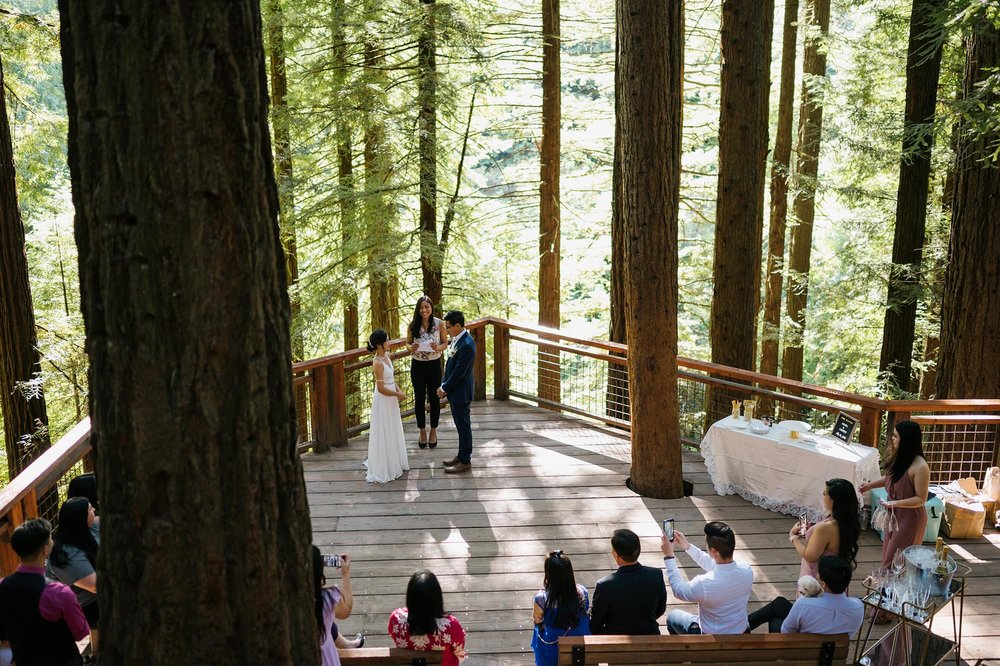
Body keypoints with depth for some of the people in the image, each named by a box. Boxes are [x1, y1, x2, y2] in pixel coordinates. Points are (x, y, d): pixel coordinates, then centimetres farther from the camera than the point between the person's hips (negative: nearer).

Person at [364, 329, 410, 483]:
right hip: (383, 400, -9)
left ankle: (393, 463, 35)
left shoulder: (387, 356, 3)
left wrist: (398, 390, 0)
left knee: (392, 431, 20)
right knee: (384, 433, 2)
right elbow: (381, 388, -23)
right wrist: (397, 394, -13)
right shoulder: (378, 363, -24)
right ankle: (383, 469, 14)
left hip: (391, 399, 9)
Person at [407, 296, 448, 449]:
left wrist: (438, 348, -20)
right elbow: (408, 343, 5)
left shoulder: (439, 324, -7)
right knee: (419, 399, 9)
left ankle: (433, 432, 25)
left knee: (434, 398, 10)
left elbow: (445, 343, 1)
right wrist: (411, 348, -18)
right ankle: (422, 432, 24)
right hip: (418, 366, 1)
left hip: (434, 365, 0)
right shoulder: (413, 325, -6)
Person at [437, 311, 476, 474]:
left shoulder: (466, 345, -25)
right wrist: (444, 385, 6)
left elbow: (459, 372, -23)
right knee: (460, 425, 19)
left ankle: (465, 462, 13)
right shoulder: (457, 339, 5)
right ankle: (461, 456, 31)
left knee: (464, 426, 2)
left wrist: (445, 389, -12)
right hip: (455, 391, 9)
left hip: (461, 392, -9)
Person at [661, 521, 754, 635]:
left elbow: (679, 590, -14)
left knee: (672, 616, 22)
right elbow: (715, 565, 1)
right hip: (741, 632, 5)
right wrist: (688, 546, 4)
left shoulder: (704, 583, -37)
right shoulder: (746, 570, -20)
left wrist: (668, 556, -9)